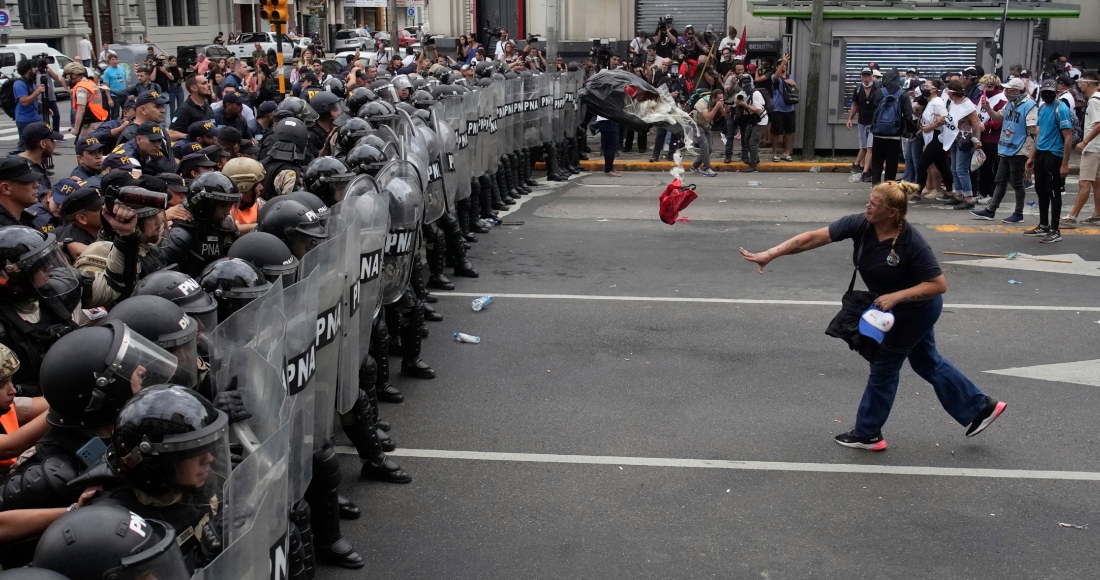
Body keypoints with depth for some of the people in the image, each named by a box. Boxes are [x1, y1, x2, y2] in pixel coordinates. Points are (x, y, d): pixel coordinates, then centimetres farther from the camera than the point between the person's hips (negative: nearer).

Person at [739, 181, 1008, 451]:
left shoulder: (912, 243, -33)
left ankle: (867, 433, 23)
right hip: (898, 307, 8)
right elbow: (812, 238, -23)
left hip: (915, 309, -8)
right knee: (926, 361, 22)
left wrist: (896, 297, -35)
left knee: (884, 365, 5)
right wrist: (769, 255, -29)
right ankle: (981, 407, 37)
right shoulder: (860, 224, -19)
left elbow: (939, 284, -27)